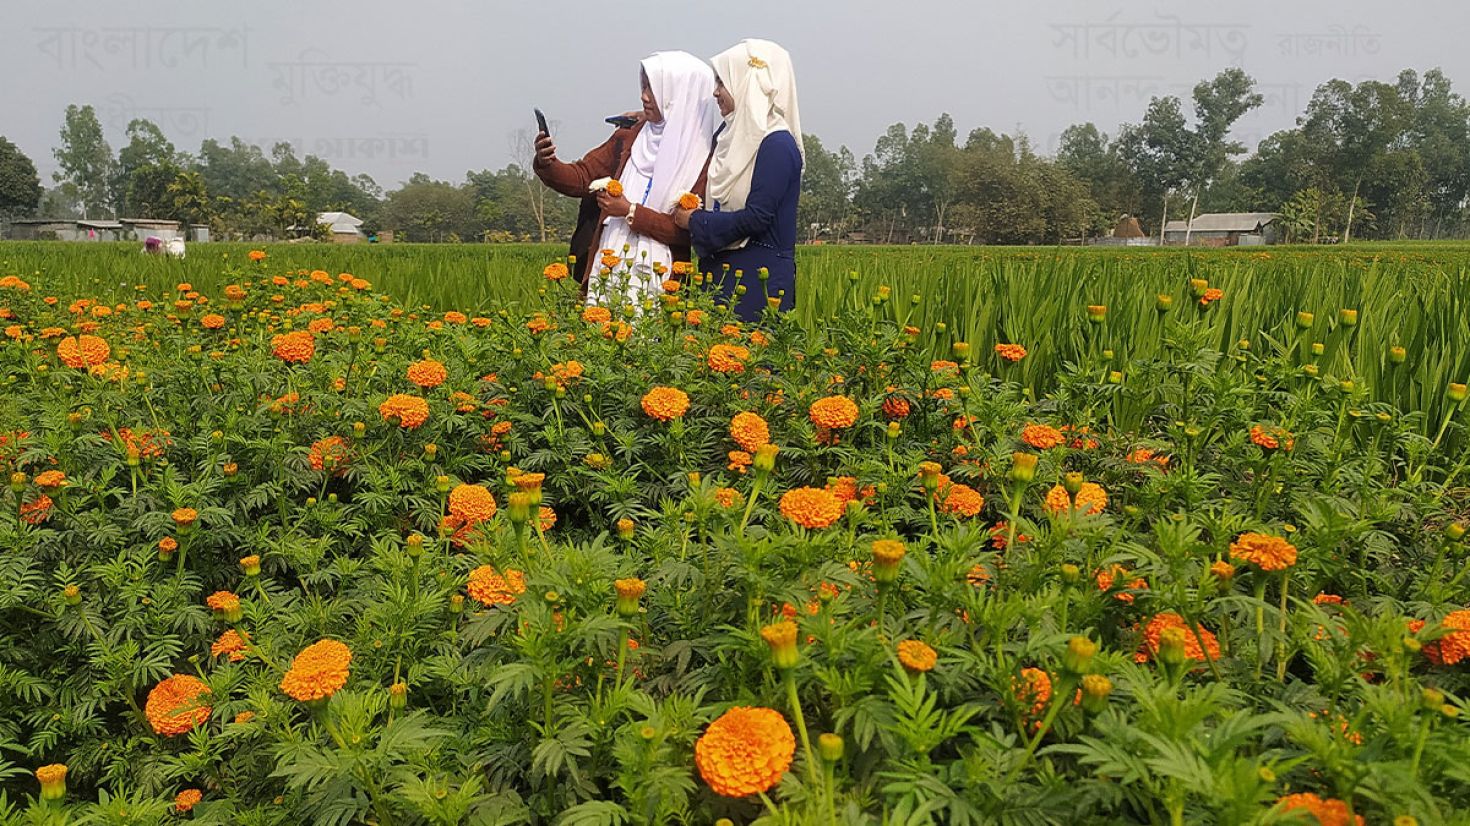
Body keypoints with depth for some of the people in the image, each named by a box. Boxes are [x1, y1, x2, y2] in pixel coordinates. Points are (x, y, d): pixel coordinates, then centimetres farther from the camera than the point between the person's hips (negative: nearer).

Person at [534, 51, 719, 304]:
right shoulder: (630, 138, 9)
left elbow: (687, 231, -11)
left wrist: (631, 212, -13)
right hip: (608, 267, 4)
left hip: (658, 277, -4)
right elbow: (582, 177, 12)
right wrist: (548, 164, -7)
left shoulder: (702, 158, -7)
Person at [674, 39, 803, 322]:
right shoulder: (733, 134, 12)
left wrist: (695, 221, -7)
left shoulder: (777, 145, -13)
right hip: (721, 271, 8)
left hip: (760, 279, -8)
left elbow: (756, 218, -20)